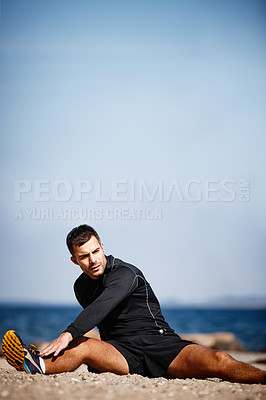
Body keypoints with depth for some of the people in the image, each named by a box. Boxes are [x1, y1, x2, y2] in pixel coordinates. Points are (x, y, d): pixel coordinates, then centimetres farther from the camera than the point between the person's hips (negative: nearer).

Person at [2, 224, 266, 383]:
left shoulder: (125, 274, -9)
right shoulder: (82, 287, 14)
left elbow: (103, 307, -28)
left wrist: (69, 334, -42)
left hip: (160, 343, -2)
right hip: (121, 352, 2)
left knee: (218, 362, -27)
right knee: (83, 345, -32)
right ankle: (38, 366, -59)